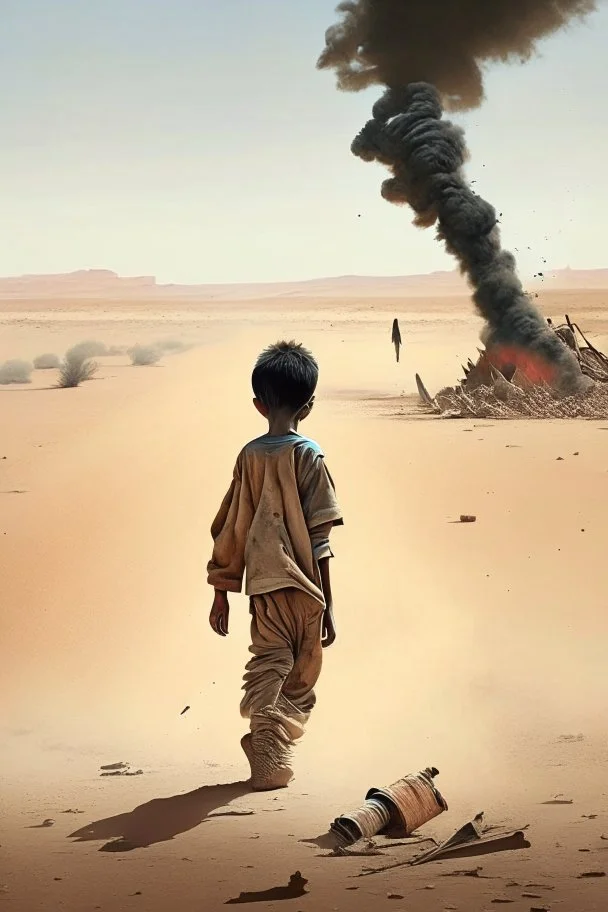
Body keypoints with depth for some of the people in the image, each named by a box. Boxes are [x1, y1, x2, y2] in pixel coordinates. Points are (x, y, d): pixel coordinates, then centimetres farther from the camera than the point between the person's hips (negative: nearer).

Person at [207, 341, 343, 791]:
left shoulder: (249, 456, 5)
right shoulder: (309, 456, -7)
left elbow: (229, 530, 8)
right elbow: (318, 538, -10)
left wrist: (221, 592, 16)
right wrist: (328, 603, -6)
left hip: (263, 585, 3)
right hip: (302, 586, -3)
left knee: (268, 667, 7)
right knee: (301, 680, 11)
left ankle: (268, 760, -6)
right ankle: (273, 756, 10)